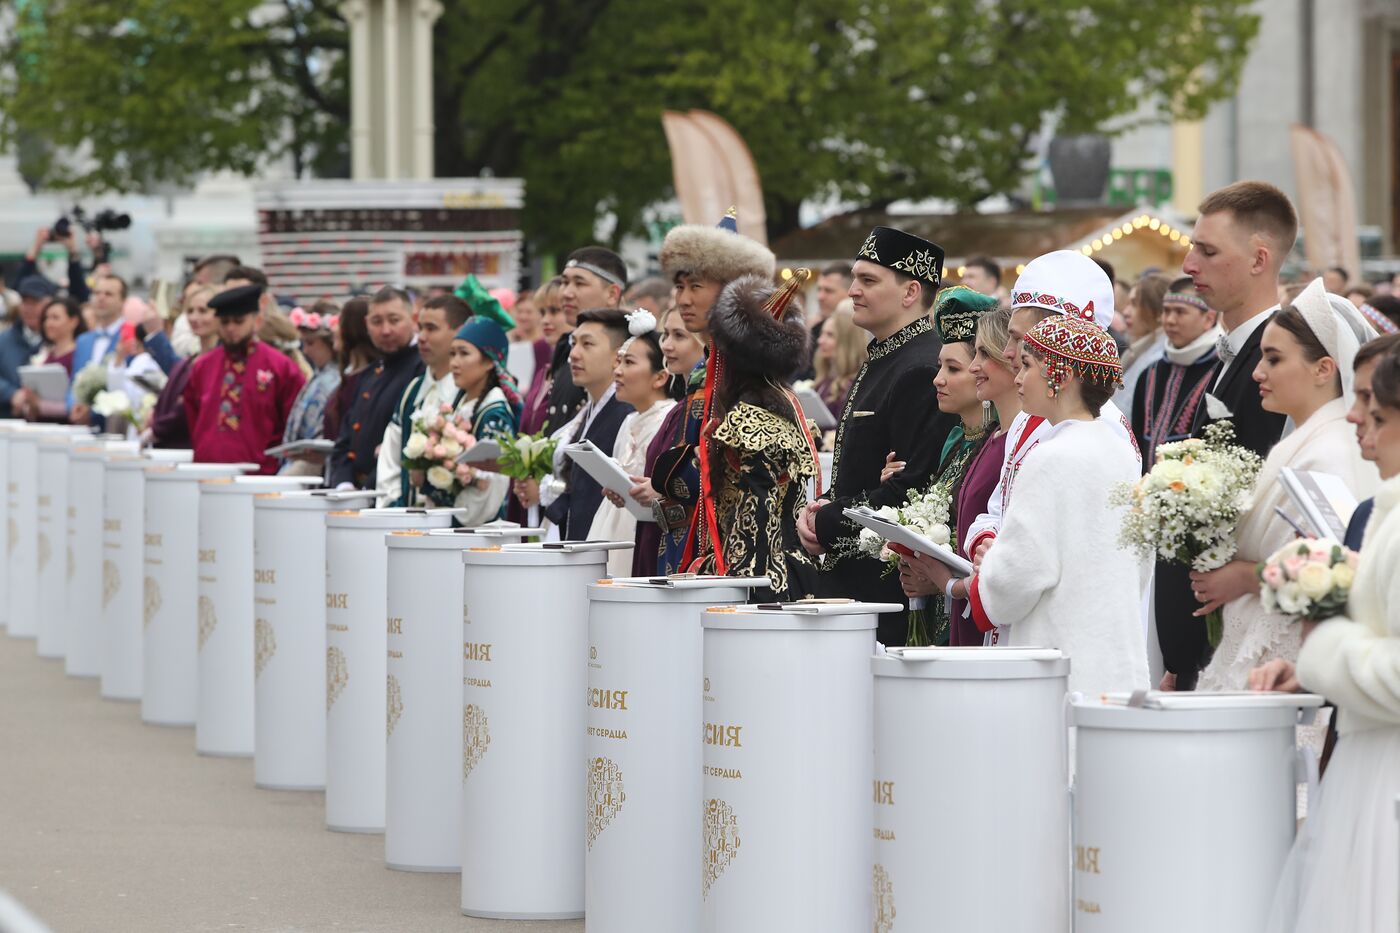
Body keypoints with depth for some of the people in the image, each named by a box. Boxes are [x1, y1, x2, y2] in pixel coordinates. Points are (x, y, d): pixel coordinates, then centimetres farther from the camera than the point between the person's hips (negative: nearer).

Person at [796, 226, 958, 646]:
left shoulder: (924, 370, -15)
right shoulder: (878, 362, 18)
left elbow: (912, 491, -21)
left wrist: (827, 524, -13)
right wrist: (823, 512, 5)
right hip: (849, 578, 10)